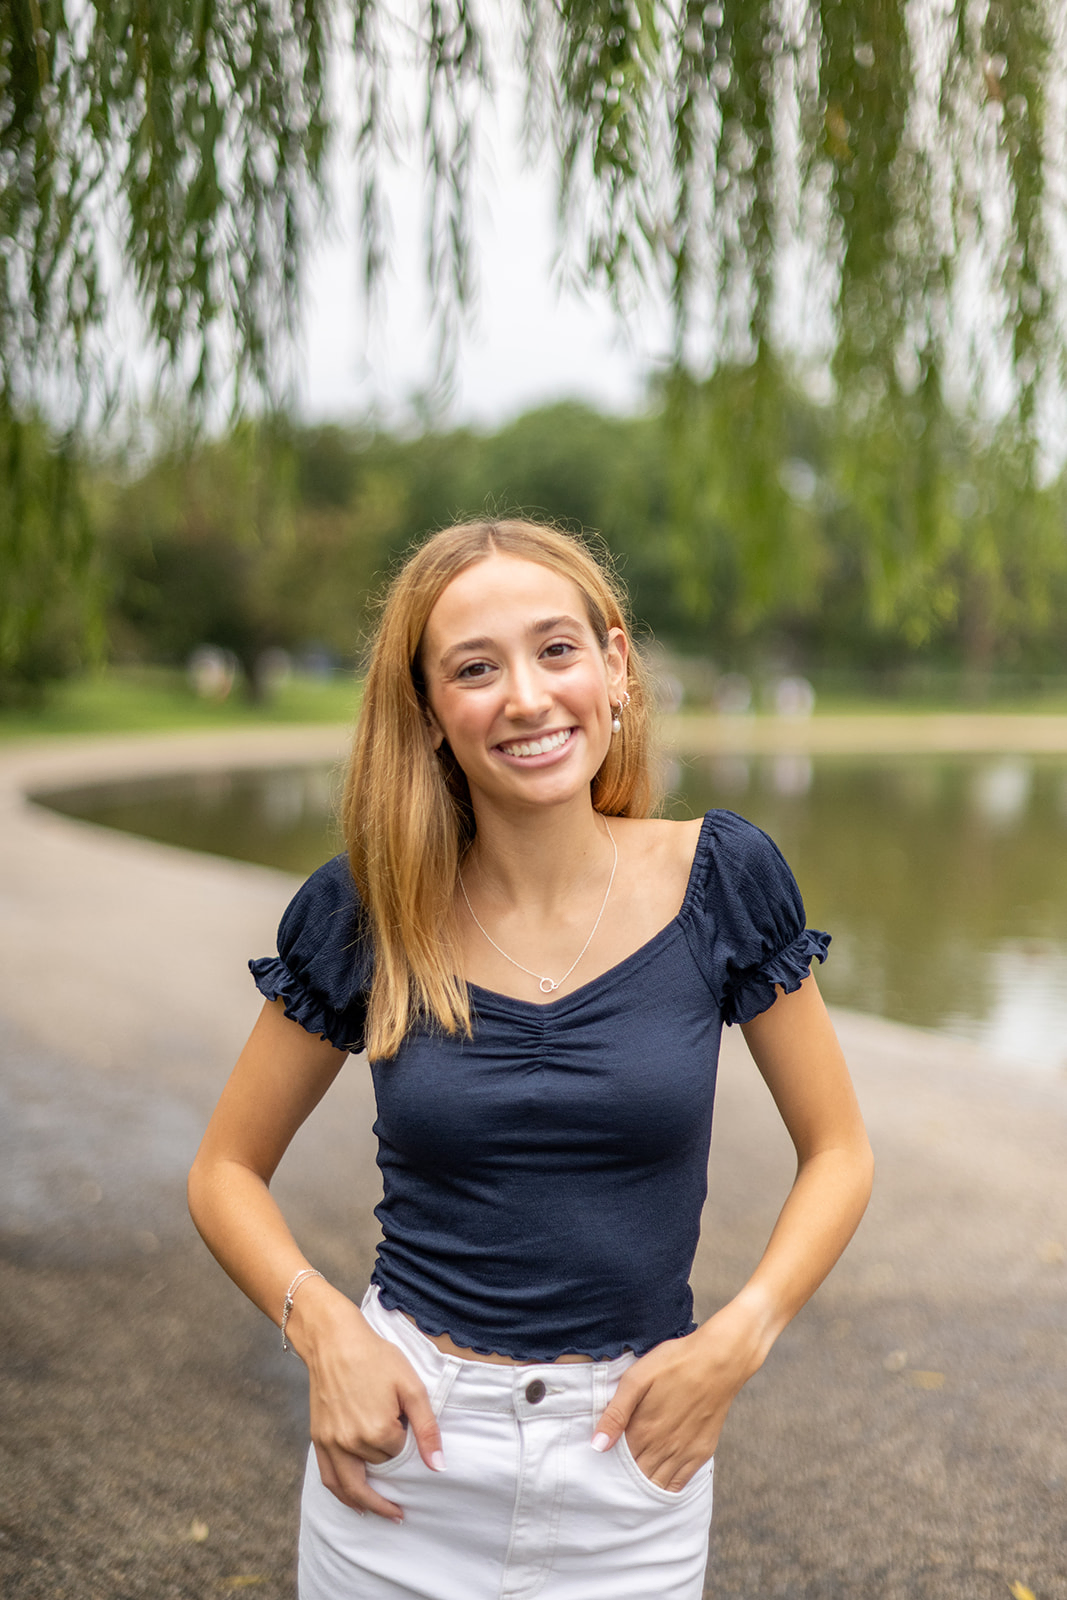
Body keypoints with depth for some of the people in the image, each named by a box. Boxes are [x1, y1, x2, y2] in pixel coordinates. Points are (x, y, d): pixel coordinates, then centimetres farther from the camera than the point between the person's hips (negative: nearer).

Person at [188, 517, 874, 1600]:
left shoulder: (720, 880, -9)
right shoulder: (365, 913, -9)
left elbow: (837, 1151, 1)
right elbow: (225, 1171, 3)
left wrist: (737, 1337, -12)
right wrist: (323, 1326, -13)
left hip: (631, 1470, 0)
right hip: (403, 1444, 1)